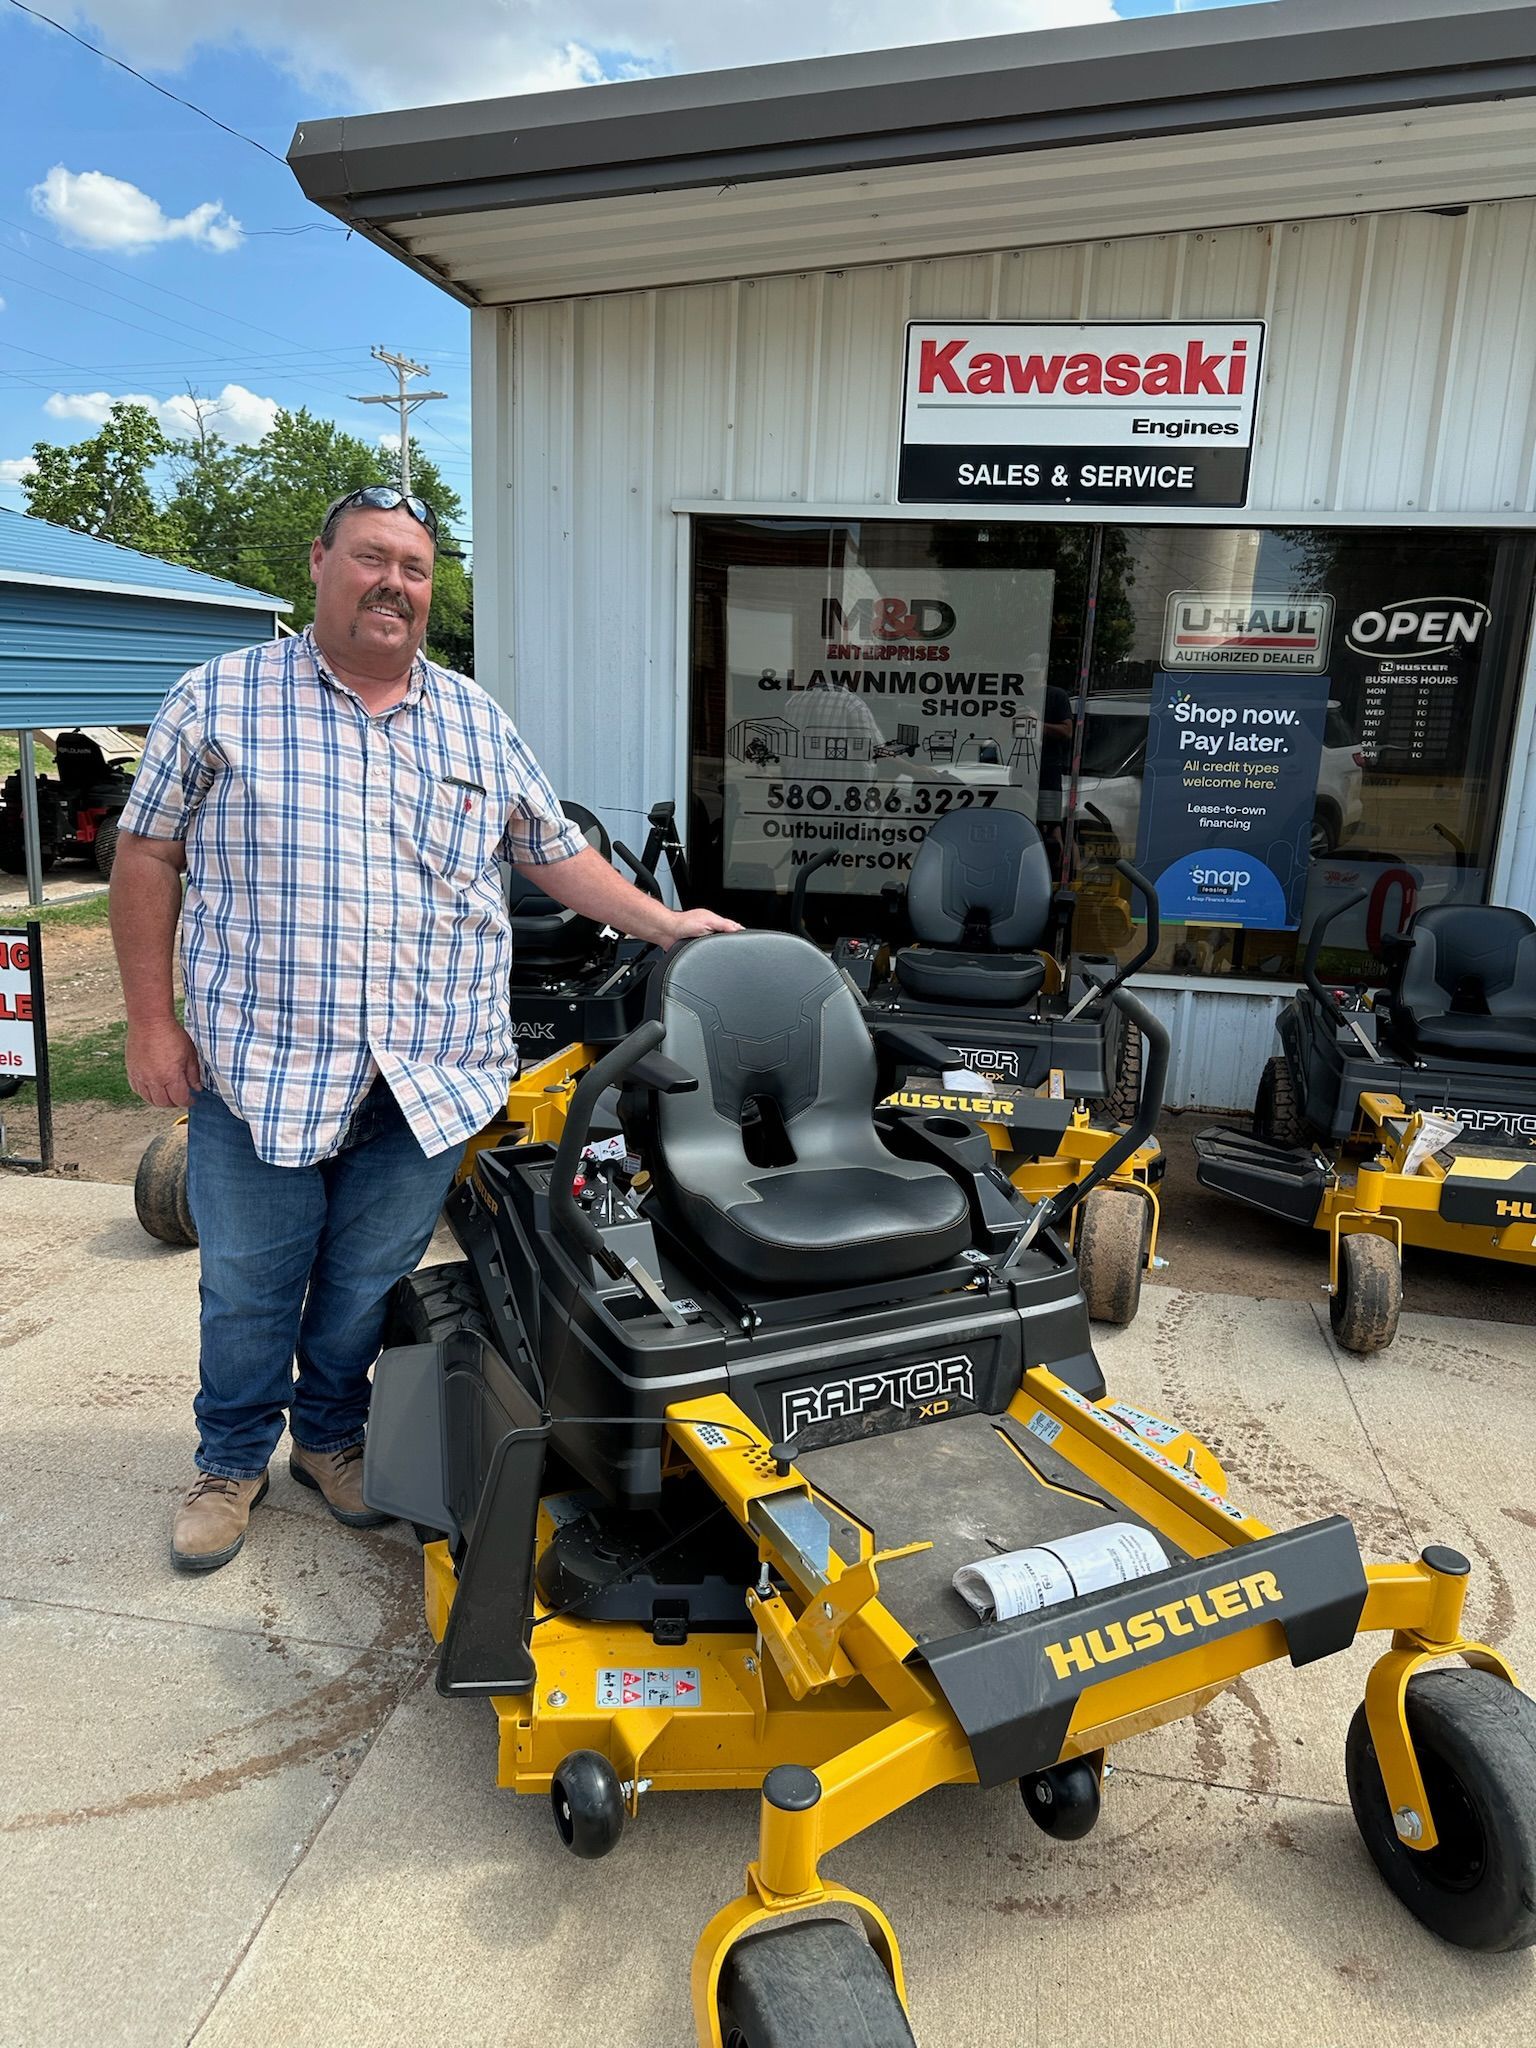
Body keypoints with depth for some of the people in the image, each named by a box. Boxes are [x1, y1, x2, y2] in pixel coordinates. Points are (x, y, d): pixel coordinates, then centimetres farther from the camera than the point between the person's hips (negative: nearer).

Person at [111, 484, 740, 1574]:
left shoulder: (479, 721, 10)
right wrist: (152, 1023, -2)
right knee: (248, 1288, 11)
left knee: (368, 1283, 14)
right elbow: (147, 856, 3)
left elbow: (555, 849, 16)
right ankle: (233, 1461, 35)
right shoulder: (218, 699, 1)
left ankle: (332, 1436, 38)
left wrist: (665, 924, 7)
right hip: (258, 1067, -2)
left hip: (428, 1076, 2)